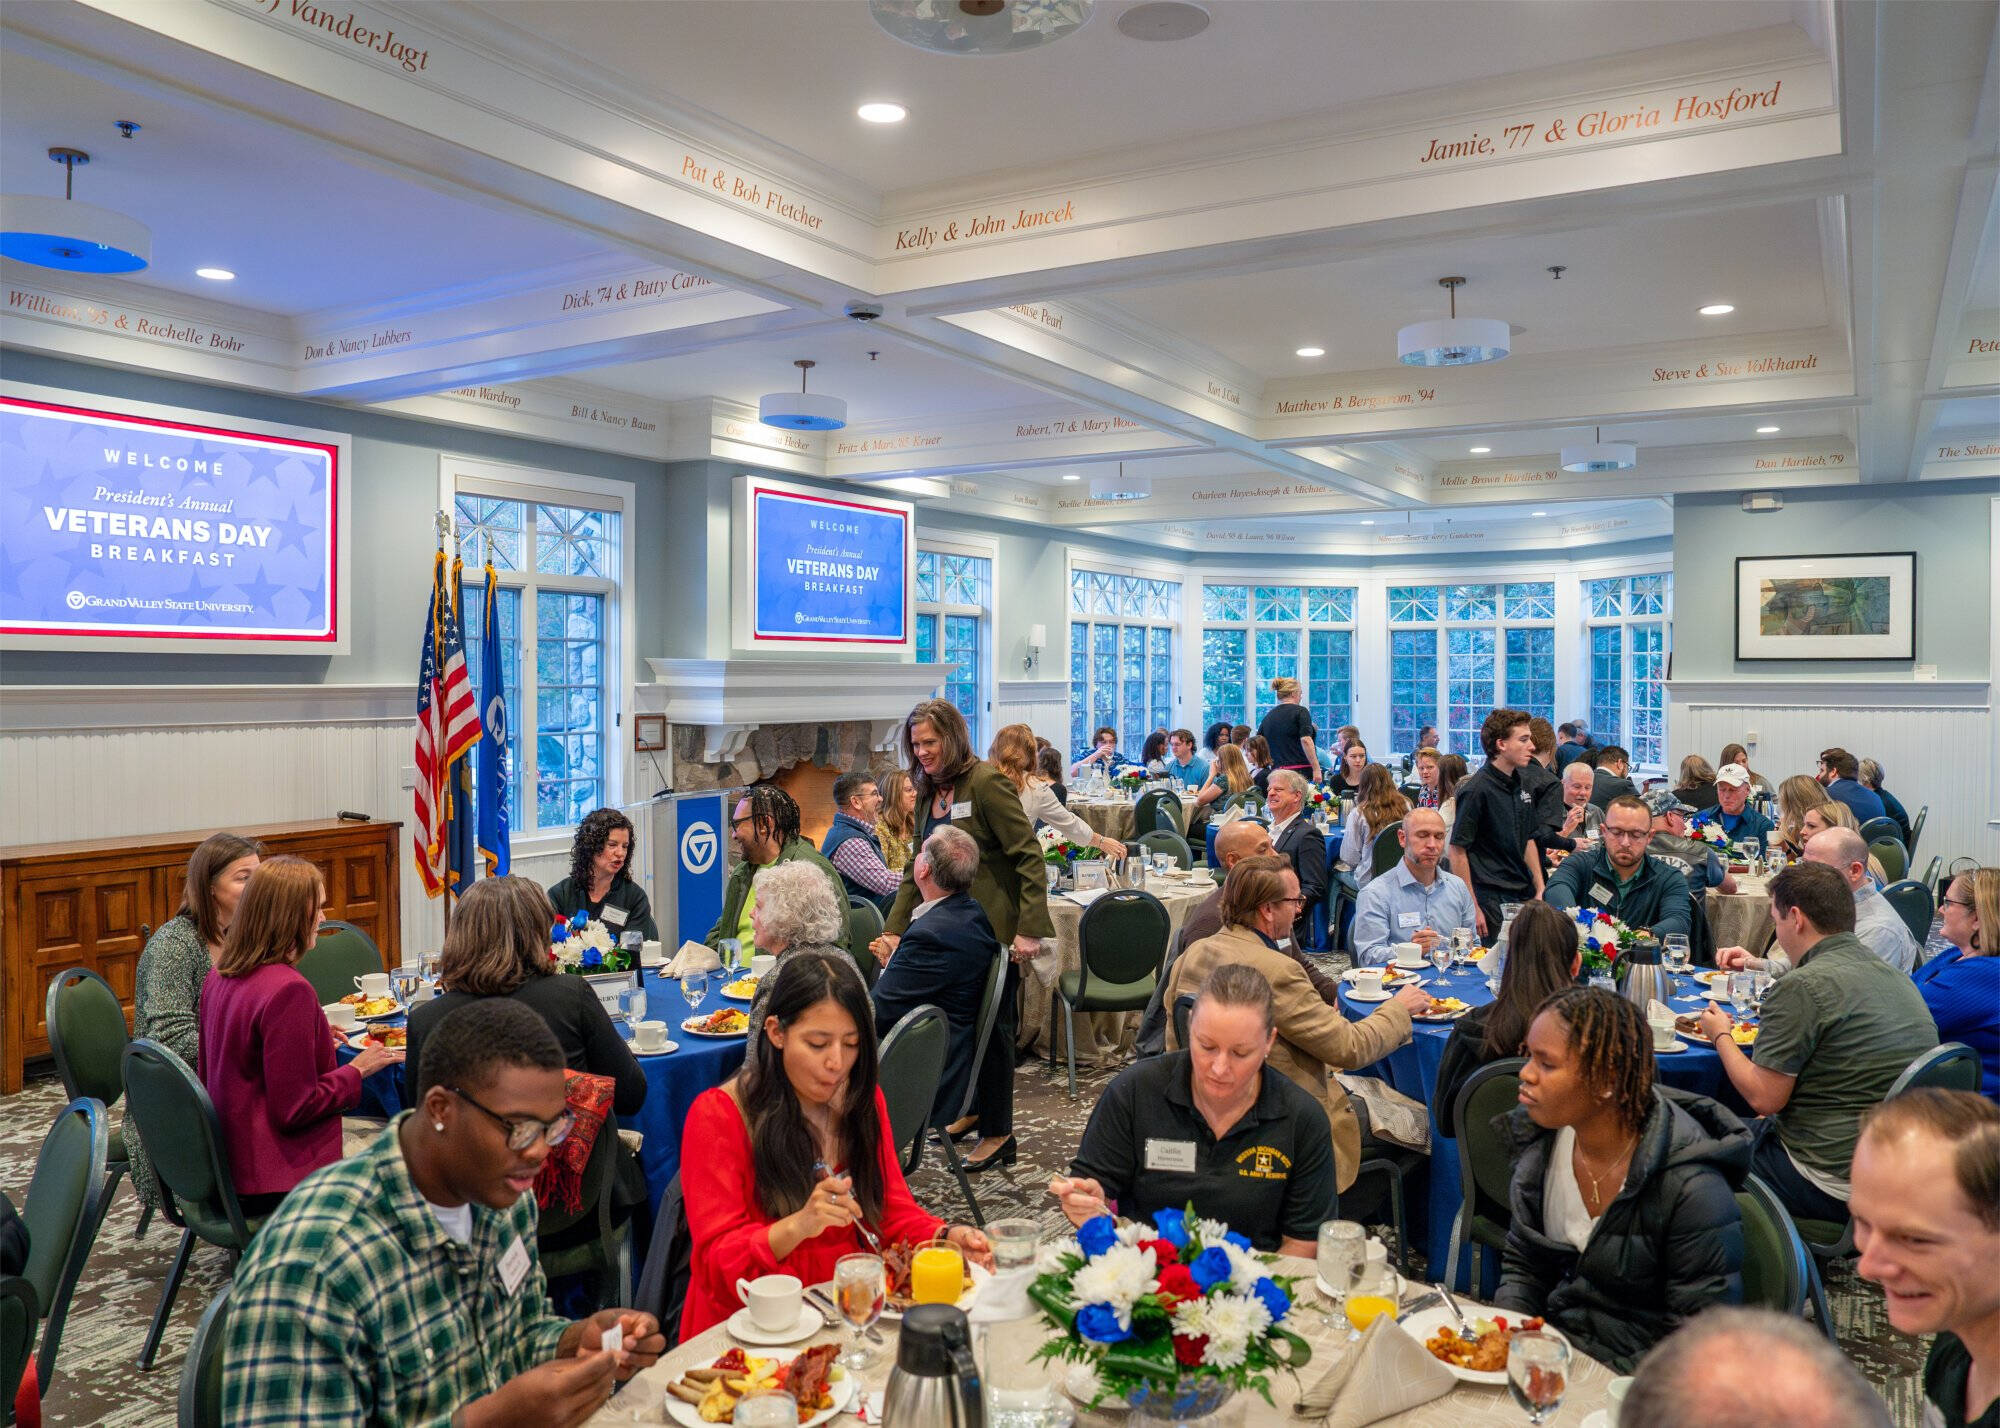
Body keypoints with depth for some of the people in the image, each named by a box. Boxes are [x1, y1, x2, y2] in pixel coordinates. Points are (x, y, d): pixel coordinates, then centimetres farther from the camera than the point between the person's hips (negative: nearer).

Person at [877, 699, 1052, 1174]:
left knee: (992, 1024, 1)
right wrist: (893, 929, 11)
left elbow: (1029, 856, -17)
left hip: (994, 928, -7)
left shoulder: (985, 783, -15)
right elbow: (918, 868, 17)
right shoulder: (928, 794, 10)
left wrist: (1029, 930, -21)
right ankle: (974, 1111, 30)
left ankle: (998, 1134, 13)